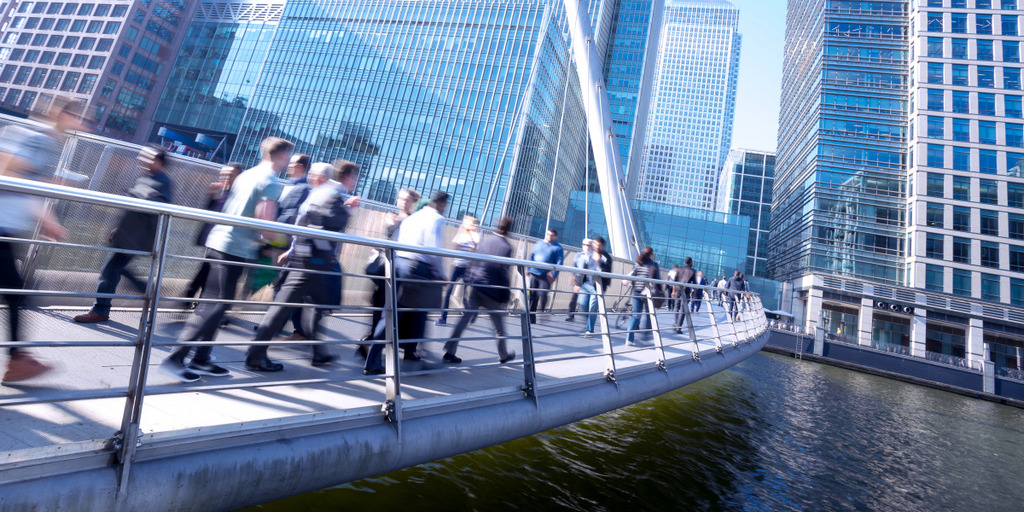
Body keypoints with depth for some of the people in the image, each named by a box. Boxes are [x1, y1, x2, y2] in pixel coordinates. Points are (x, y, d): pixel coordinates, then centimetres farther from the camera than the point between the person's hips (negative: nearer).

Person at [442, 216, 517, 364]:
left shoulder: (485, 239, 5)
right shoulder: (506, 246, -12)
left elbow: (473, 261, 9)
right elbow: (503, 273, -13)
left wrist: (469, 279, 18)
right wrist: (506, 296, -6)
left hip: (476, 286, 5)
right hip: (493, 291, -5)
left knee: (465, 318, 8)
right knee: (498, 324, 12)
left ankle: (449, 352, 5)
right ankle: (503, 355, 29)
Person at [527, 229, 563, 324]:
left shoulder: (558, 248, 2)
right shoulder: (539, 243, 16)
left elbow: (559, 263, -5)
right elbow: (532, 256, 21)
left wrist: (553, 275, -15)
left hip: (546, 276, -4)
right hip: (534, 273, 4)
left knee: (542, 294, -18)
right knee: (532, 296, 5)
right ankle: (531, 318, 15)